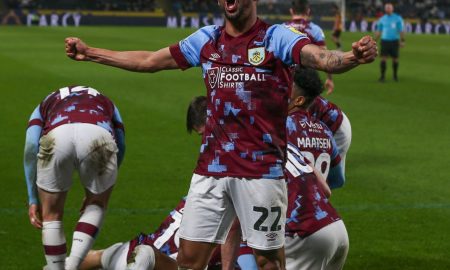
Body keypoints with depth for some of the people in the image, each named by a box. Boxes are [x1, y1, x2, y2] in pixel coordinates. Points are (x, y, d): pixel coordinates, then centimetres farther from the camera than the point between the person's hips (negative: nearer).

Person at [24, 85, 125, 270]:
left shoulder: (45, 105, 39)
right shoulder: (105, 103, 44)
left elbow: (31, 149, 21)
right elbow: (120, 148, 34)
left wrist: (33, 200, 23)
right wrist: (95, 194, 44)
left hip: (56, 136, -1)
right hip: (99, 136, 1)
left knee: (51, 215, 23)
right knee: (96, 205, 28)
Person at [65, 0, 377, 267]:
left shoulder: (277, 37, -6)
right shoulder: (207, 40, 11)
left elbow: (322, 58, -25)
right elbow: (149, 61, 22)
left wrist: (352, 57, -48)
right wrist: (89, 53, 26)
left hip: (261, 171, -5)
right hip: (211, 170, 5)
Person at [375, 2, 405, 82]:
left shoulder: (398, 18, 1)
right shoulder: (382, 19, 7)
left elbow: (401, 30, 0)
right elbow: (378, 31, 13)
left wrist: (402, 41, -7)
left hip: (394, 41, -1)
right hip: (385, 41, 1)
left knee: (395, 59, 5)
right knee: (383, 59, -9)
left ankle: (395, 75, 23)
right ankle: (382, 76, -5)